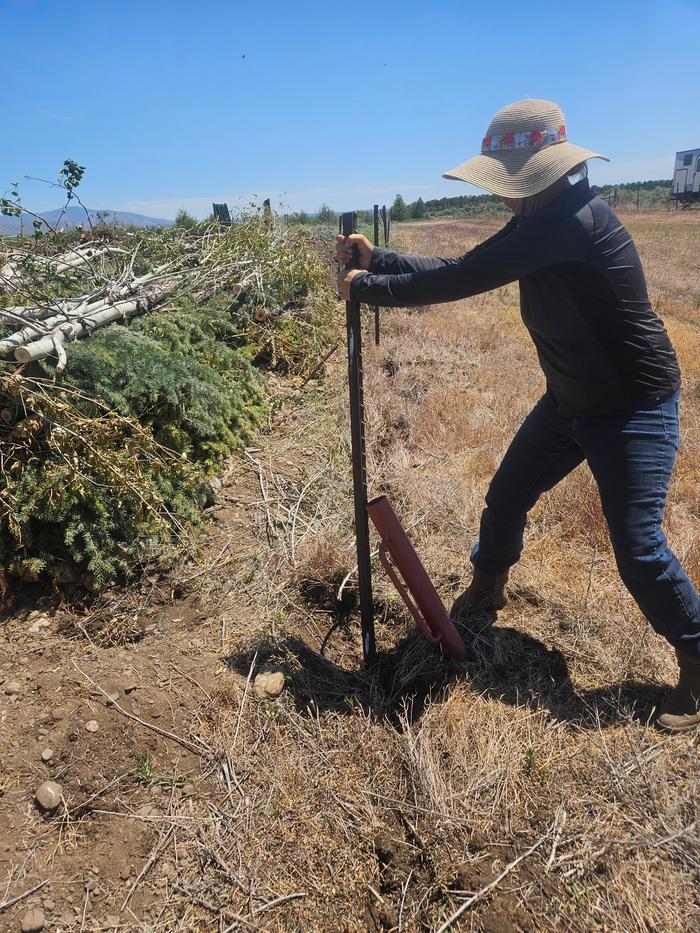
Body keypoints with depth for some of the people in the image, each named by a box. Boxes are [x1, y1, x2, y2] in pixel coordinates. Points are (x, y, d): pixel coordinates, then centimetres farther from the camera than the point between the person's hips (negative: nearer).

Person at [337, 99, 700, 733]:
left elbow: (462, 279, -28)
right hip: (572, 399, 9)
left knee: (638, 549, -7)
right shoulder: (542, 223, 3)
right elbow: (463, 272, 5)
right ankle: (487, 588, 41)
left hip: (634, 407, -9)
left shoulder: (573, 220, -26)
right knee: (507, 497, 14)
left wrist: (367, 287, -17)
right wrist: (377, 259, -2)